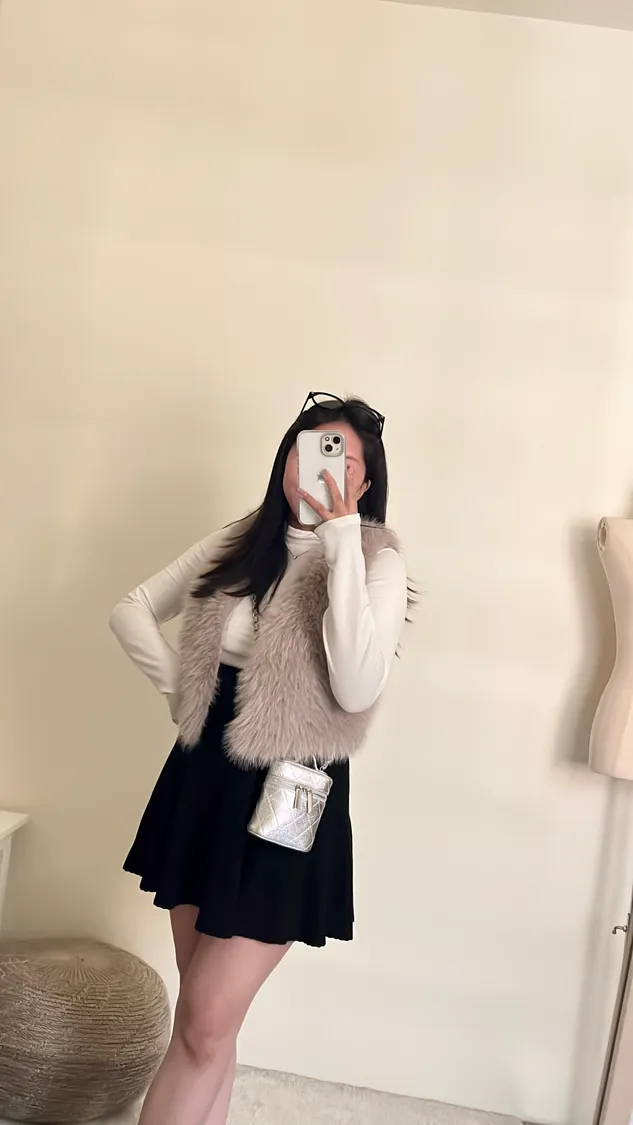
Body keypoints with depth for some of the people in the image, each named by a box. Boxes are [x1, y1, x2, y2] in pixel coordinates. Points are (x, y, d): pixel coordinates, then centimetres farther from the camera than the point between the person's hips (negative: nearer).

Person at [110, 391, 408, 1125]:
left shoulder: (377, 563, -9)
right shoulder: (238, 545, 6)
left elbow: (356, 690, -25)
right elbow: (132, 610, 16)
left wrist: (341, 538, -24)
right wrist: (177, 688, 2)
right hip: (202, 781, 5)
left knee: (206, 1026, -2)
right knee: (199, 1014, 16)